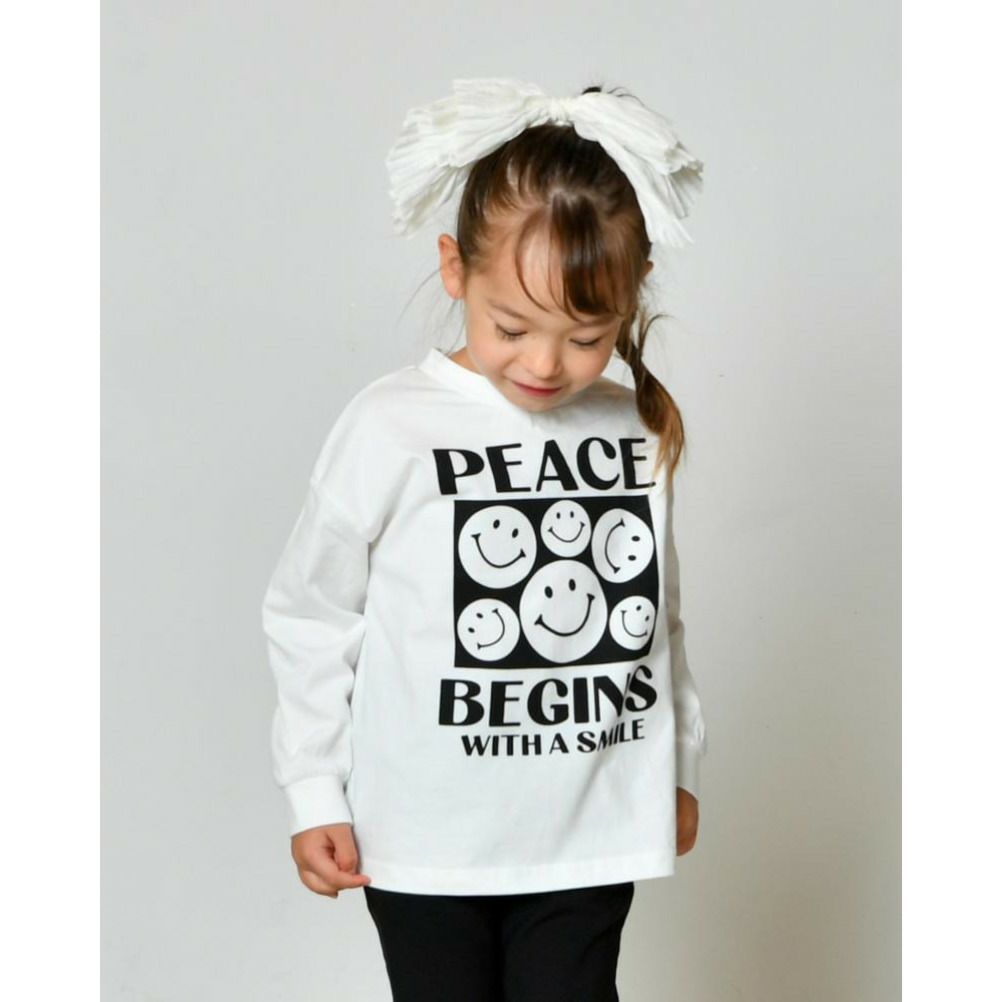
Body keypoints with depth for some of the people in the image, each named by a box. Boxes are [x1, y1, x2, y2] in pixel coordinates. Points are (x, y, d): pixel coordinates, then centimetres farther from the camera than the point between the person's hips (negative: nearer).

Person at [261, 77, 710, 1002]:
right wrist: (314, 794, -2)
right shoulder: (390, 430, -12)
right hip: (427, 837, -2)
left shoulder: (641, 430, 0)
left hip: (590, 832, 2)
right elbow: (308, 617, -3)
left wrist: (680, 769, 19)